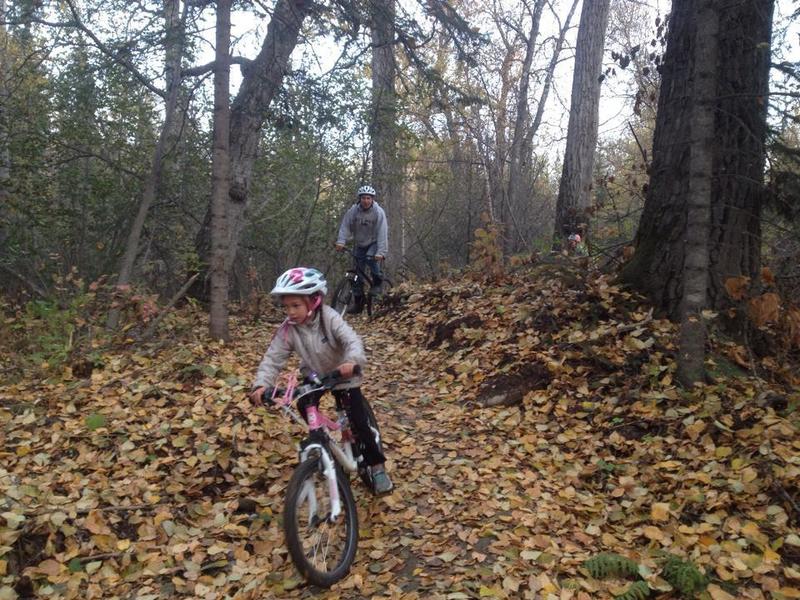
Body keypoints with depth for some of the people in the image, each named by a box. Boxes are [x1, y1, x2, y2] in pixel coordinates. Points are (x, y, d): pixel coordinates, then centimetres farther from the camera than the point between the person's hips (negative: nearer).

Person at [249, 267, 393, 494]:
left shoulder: (329, 318, -28)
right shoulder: (287, 330, -19)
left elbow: (352, 340, -39)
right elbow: (273, 358, -22)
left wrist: (352, 361, -61)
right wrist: (261, 385, -39)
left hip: (343, 375, -4)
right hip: (314, 376, 4)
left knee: (358, 422, -10)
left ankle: (377, 467, 5)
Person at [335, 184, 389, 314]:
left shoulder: (378, 212, -20)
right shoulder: (353, 210, -13)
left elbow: (382, 233, -26)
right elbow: (345, 226, -16)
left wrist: (381, 252, -35)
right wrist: (341, 242, -32)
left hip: (374, 243, -3)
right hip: (359, 245, 3)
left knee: (371, 258, -34)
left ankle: (377, 283, -9)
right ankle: (358, 303, 12)